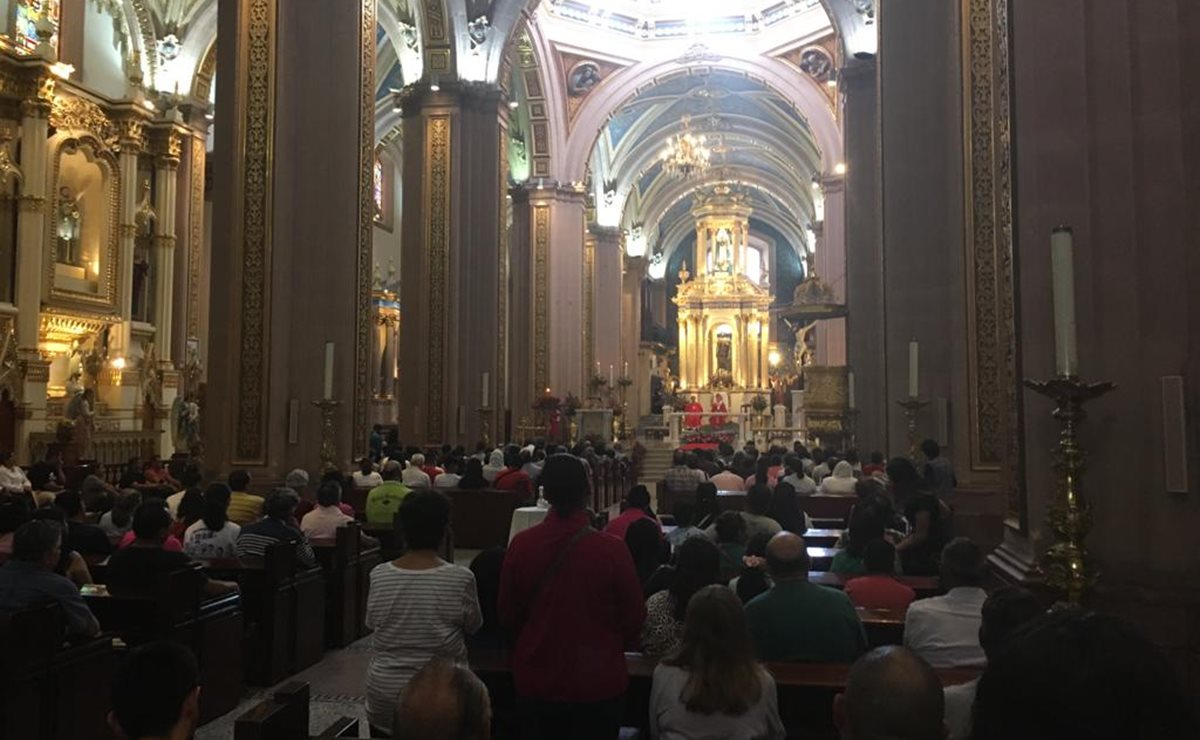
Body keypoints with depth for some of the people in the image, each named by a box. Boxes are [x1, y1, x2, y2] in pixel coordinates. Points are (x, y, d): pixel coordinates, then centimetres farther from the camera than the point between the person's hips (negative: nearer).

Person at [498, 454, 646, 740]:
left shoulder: (520, 545, -13)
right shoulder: (613, 550, -19)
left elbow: (508, 615, 1)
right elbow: (635, 617, -7)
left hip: (536, 679, 2)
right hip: (599, 680, -2)